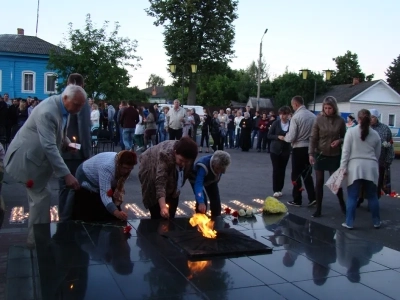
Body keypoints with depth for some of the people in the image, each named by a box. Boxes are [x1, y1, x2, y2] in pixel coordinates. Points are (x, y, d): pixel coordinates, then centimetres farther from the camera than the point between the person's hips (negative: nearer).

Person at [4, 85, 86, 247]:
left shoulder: (64, 108, -2)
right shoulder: (47, 112, -31)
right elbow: (49, 146, -36)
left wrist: (67, 142, -5)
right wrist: (66, 174, -38)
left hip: (39, 156, 10)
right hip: (27, 157, -10)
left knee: (38, 195, 16)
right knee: (41, 196, -7)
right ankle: (37, 239, 6)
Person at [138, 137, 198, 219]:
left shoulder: (188, 155, -23)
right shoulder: (165, 155, -41)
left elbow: (188, 172, -3)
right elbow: (160, 182, -48)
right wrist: (163, 206, -59)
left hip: (171, 182, 6)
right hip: (152, 177, -5)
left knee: (170, 215, 8)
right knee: (158, 215, -10)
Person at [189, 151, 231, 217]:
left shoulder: (220, 165, -28)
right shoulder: (203, 166, -47)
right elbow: (198, 184, -55)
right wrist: (201, 202, -65)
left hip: (211, 180, 5)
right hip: (196, 179, -5)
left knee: (216, 200, 4)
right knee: (202, 201, -19)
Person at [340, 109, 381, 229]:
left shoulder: (351, 131, -2)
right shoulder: (375, 134, 8)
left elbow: (346, 151, -6)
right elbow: (377, 154, 11)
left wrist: (343, 167, -4)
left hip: (355, 166, -2)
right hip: (371, 167, 3)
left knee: (352, 196, 2)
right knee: (372, 196, 12)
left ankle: (349, 222, 5)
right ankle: (376, 222, 23)